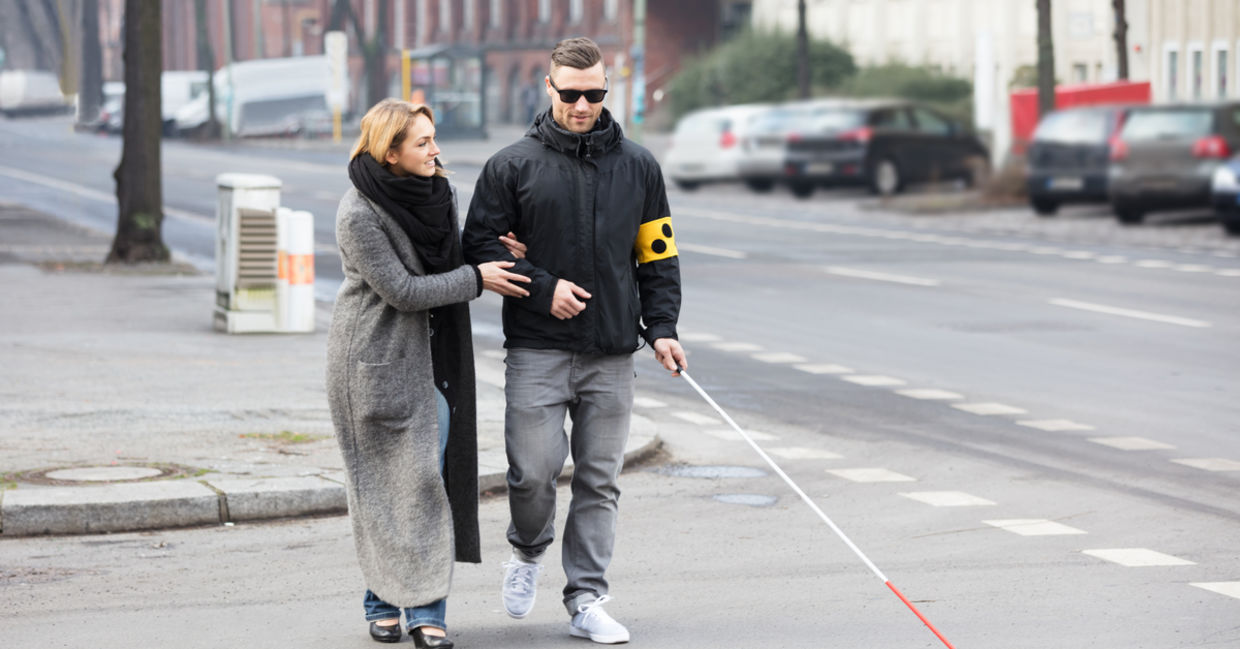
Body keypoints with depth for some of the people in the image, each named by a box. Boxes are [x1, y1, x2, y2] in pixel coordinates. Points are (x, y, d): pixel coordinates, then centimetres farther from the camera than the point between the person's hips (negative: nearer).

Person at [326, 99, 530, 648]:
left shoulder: (436, 190, 4)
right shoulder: (359, 214, -17)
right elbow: (401, 289, -17)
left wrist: (494, 253, 1)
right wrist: (476, 279, -13)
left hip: (430, 356, 5)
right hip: (374, 358, -5)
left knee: (428, 478, 0)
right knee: (382, 485, 2)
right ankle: (383, 601, 15)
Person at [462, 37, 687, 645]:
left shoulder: (638, 166, 10)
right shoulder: (512, 166, 1)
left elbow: (658, 254, 13)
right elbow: (480, 245, 2)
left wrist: (661, 328, 2)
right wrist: (543, 288, -10)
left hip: (612, 354, 2)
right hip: (537, 350, -2)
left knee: (599, 481, 3)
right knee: (534, 469, -8)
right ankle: (528, 551, 23)